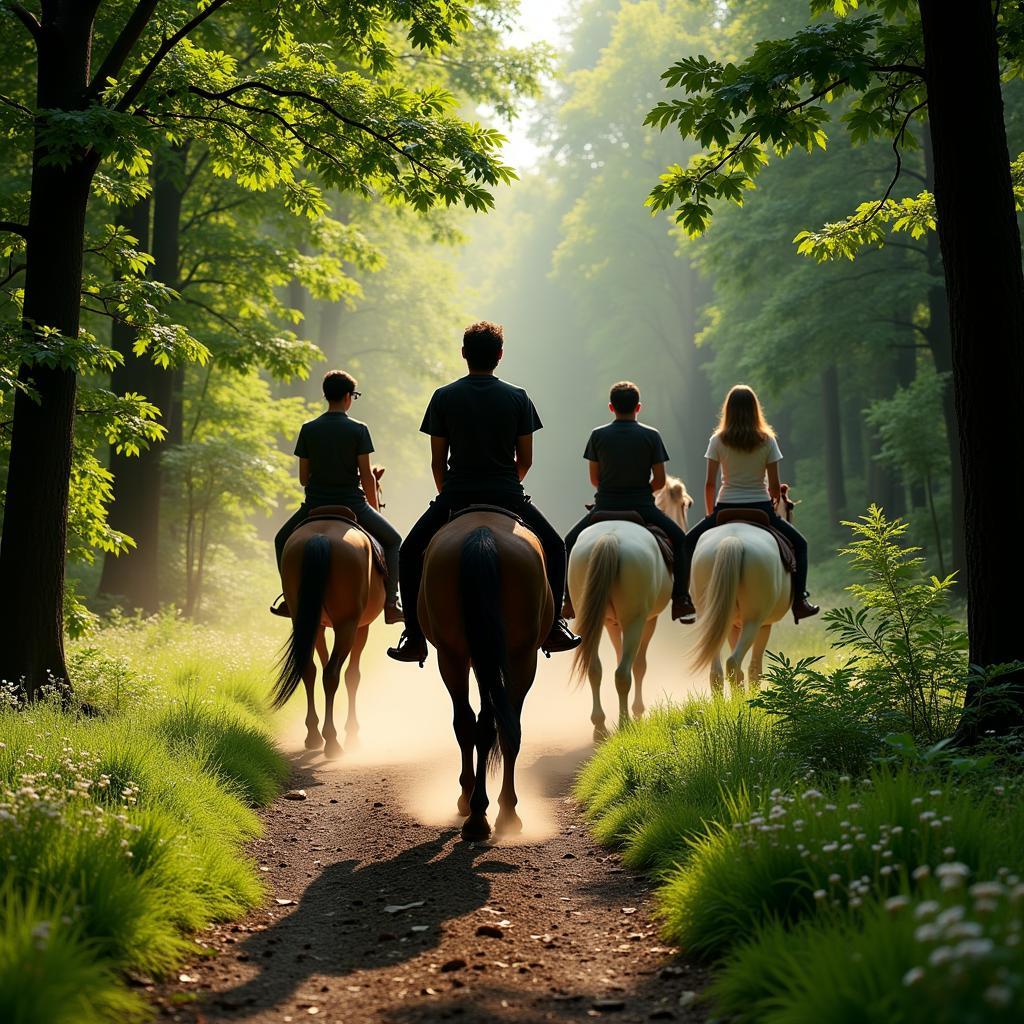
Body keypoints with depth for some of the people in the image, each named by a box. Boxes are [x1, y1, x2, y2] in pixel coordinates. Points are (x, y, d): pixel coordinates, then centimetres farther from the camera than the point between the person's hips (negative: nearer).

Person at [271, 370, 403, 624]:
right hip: (352, 504, -2)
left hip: (315, 505, 2)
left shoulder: (308, 429, 0)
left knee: (282, 540, 29)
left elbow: (303, 477, 4)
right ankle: (391, 604, 10)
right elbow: (366, 475, -6)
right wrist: (374, 508, 8)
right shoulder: (358, 430, -7)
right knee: (393, 540, 19)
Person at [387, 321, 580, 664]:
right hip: (507, 497, 0)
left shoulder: (443, 397, -1)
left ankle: (415, 638, 14)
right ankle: (552, 627, 20)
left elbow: (437, 461, 2)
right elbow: (525, 459, 4)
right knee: (554, 548, 25)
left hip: (456, 496, 0)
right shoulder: (518, 398, 0)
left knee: (410, 554, 21)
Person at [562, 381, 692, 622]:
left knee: (571, 541, 24)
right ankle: (680, 600, 11)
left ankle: (570, 600, 16)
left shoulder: (598, 435, -1)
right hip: (642, 506, -1)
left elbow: (594, 479, 4)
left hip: (605, 506, 1)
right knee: (680, 540, 20)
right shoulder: (651, 435, -3)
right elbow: (660, 480, -2)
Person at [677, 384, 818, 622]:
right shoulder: (767, 440, -3)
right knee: (799, 544, 21)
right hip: (760, 508, 0)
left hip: (726, 508, 0)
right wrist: (775, 503, 17)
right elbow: (774, 485, -2)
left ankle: (683, 597, 11)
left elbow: (710, 483, -3)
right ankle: (799, 601, 11)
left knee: (689, 543, 22)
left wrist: (711, 514, 11)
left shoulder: (718, 440, -3)